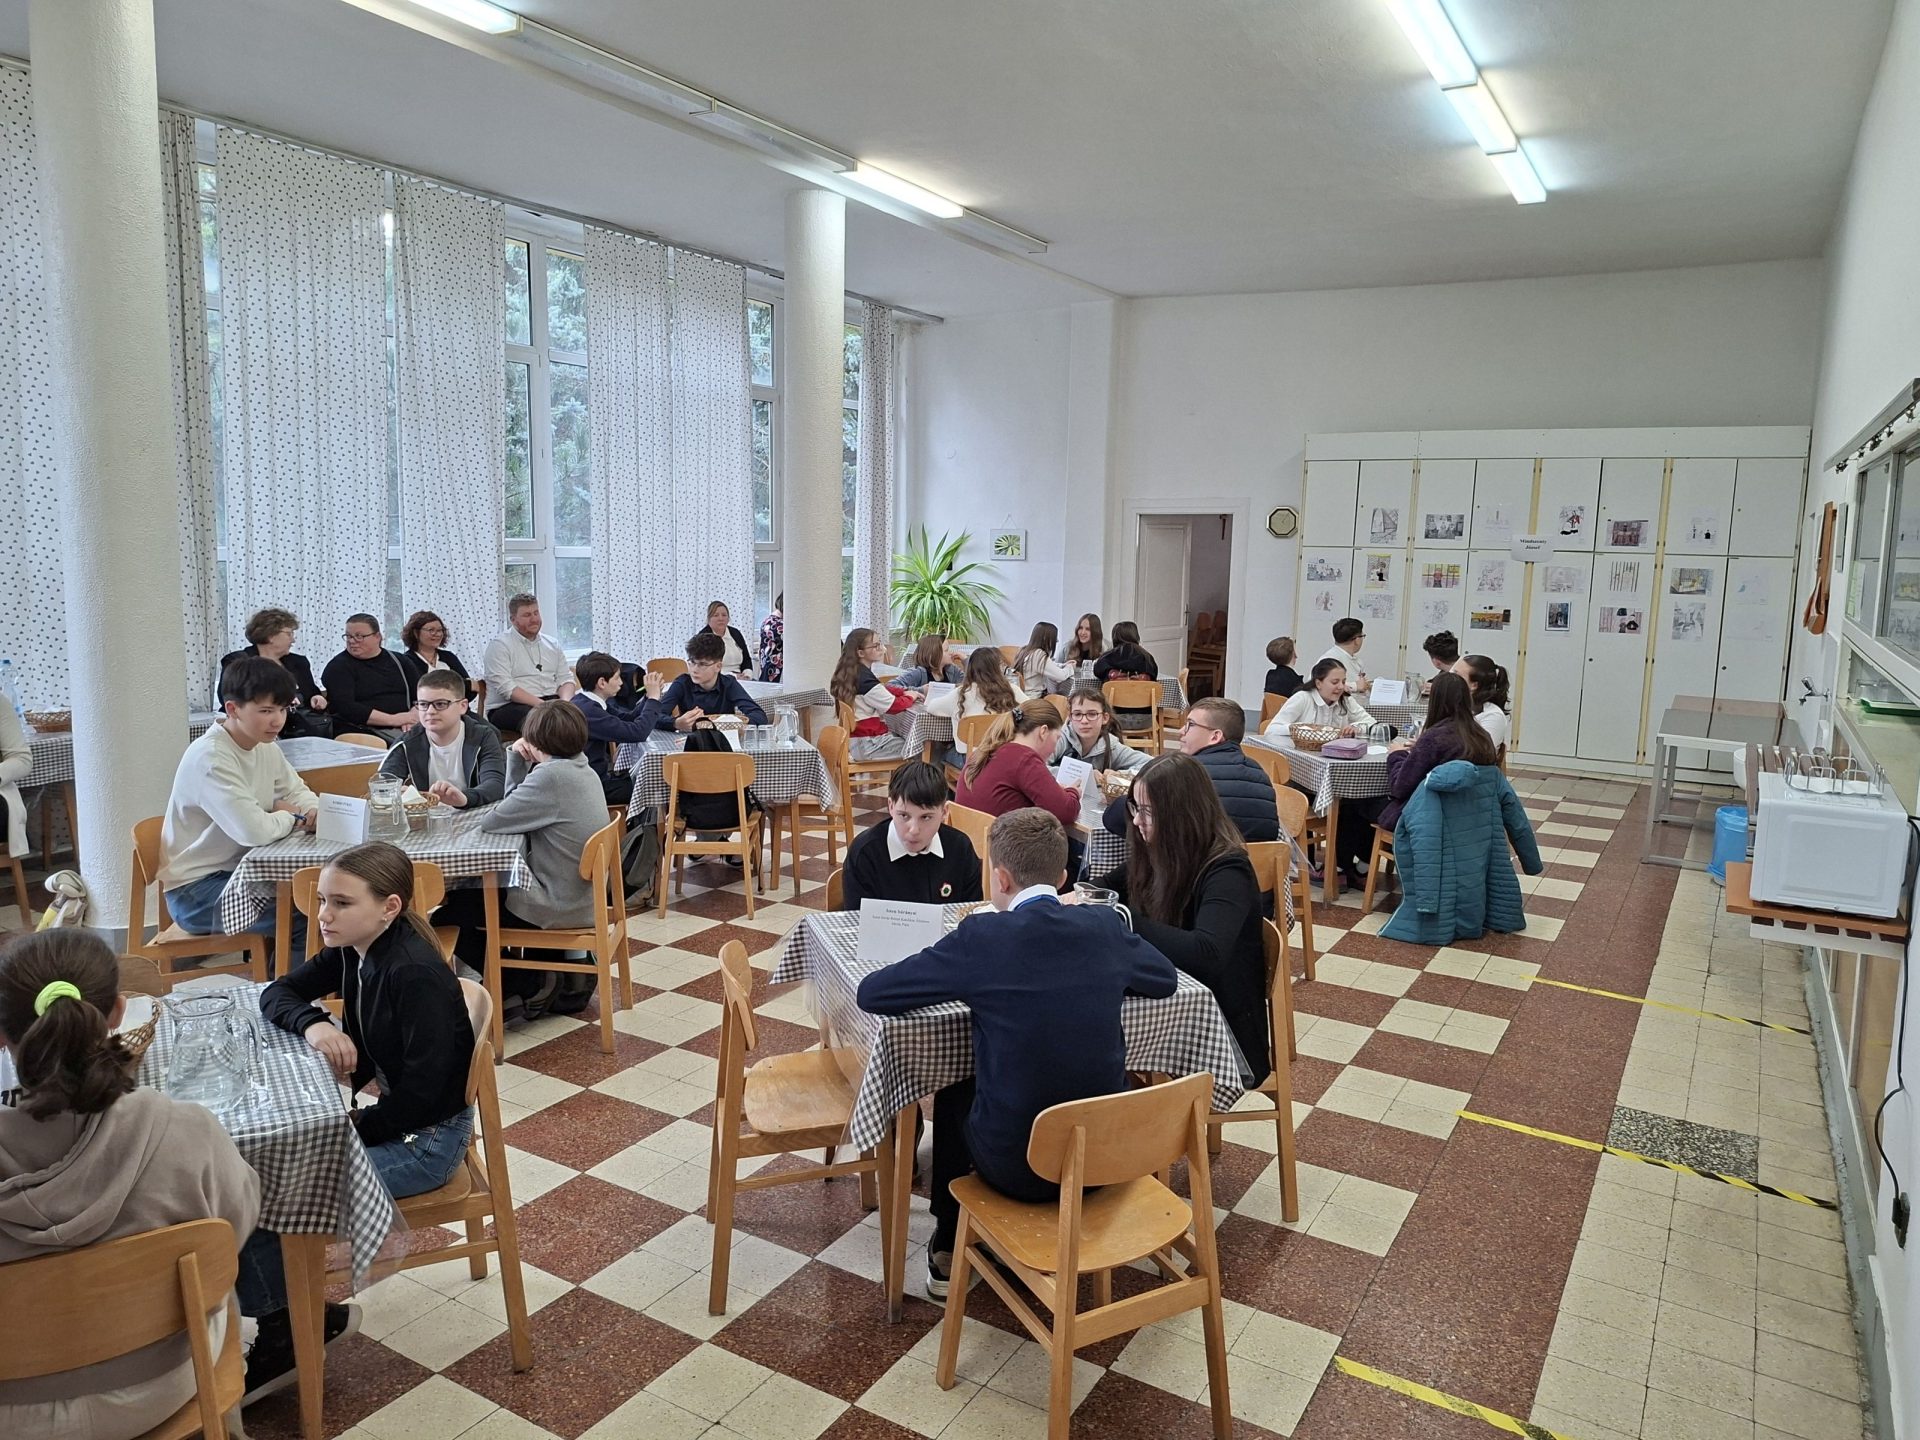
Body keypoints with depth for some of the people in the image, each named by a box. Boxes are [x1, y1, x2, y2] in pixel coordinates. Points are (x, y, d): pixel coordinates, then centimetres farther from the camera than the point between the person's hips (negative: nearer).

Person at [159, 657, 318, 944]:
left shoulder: (266, 747, 3)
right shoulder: (210, 759, -23)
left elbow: (297, 792, 17)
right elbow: (254, 830, -32)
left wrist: (316, 812, -7)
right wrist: (293, 818, -10)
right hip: (196, 889, -8)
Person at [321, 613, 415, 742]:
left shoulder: (399, 661, 15)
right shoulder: (338, 667, 3)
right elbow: (345, 707, -10)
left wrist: (412, 717, -10)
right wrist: (393, 719, -15)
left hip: (402, 728, 5)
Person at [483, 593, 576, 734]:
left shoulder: (552, 645, 19)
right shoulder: (499, 645, 0)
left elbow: (565, 680, 16)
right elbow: (505, 688, -11)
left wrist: (565, 701, -8)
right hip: (508, 707, -5)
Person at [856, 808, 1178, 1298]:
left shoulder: (982, 936, -16)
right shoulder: (1105, 925, -5)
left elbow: (870, 993, -8)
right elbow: (1166, 980, 15)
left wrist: (964, 981, 6)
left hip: (1017, 1163, -3)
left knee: (954, 1094, 28)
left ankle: (947, 1254, 41)